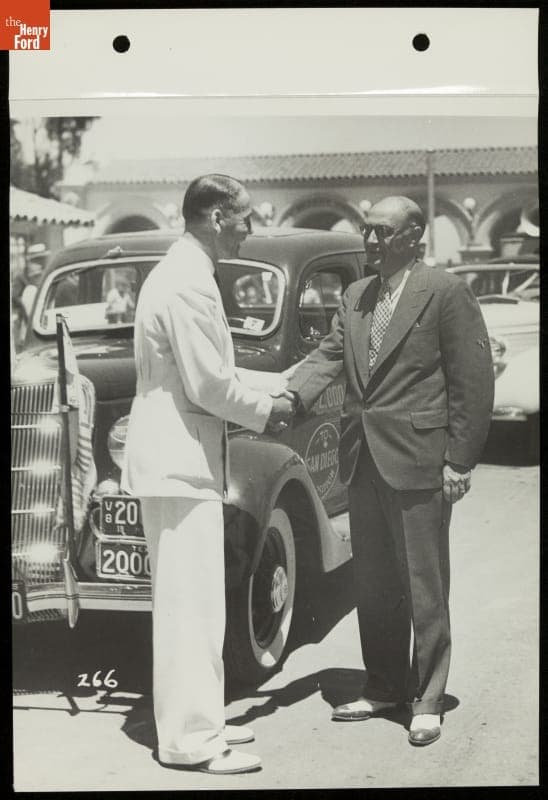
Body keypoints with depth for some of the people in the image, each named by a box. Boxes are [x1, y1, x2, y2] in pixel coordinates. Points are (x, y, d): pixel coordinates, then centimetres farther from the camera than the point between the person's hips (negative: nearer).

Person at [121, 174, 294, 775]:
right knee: (190, 605, -3)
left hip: (173, 458, 11)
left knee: (188, 604, 16)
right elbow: (207, 386, -21)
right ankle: (191, 741, 6)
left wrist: (280, 387, 14)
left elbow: (209, 371, 19)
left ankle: (196, 721, 27)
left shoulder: (179, 272, 15)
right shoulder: (188, 283, -18)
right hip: (179, 462, -11)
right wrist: (265, 411, -5)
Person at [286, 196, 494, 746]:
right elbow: (329, 356, 6)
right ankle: (384, 686, 30)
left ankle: (427, 701, 16)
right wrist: (290, 395, -14)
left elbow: (473, 381, -8)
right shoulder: (355, 296, 13)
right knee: (373, 584, 15)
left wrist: (459, 461, -12)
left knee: (424, 587, 3)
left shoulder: (446, 293, -7)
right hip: (363, 460, 6)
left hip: (418, 462, -6)